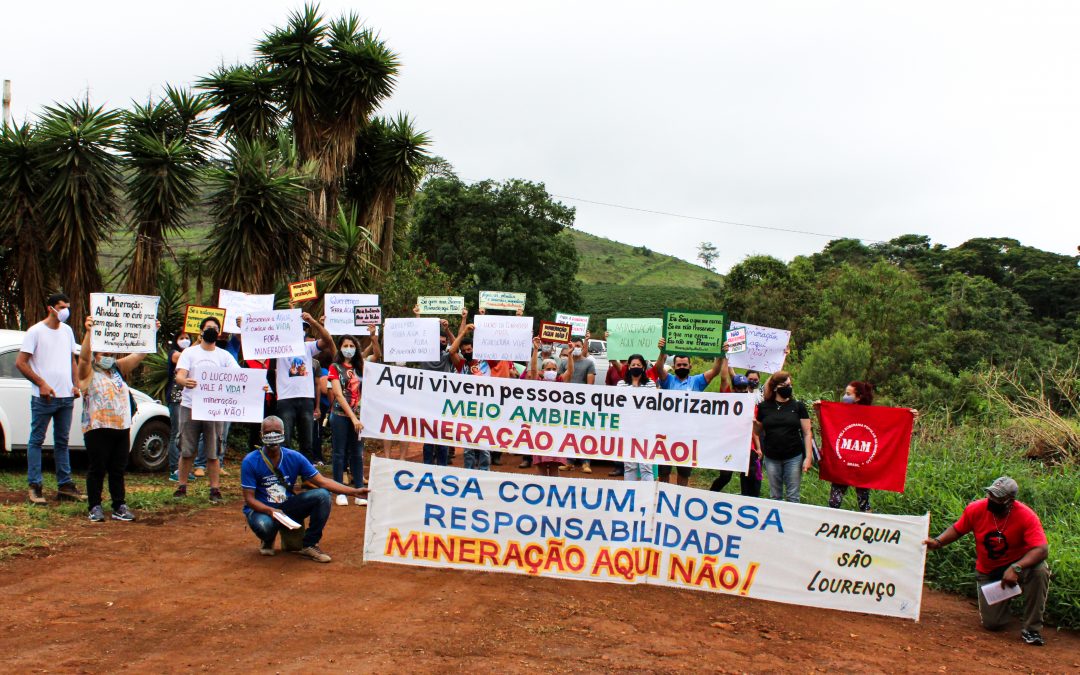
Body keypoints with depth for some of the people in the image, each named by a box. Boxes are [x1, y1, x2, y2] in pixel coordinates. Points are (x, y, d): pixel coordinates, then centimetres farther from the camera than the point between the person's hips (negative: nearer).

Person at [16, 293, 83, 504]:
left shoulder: (67, 331, 13)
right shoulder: (36, 331, -6)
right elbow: (20, 362, -9)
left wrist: (75, 385, 8)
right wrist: (41, 383, -15)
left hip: (66, 397, 6)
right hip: (43, 398, -6)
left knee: (62, 441, 11)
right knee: (36, 440, 1)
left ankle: (65, 485, 16)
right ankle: (34, 486, 4)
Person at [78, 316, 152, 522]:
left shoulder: (119, 368, 17)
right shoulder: (88, 372, 1)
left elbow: (139, 355, 11)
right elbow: (83, 356, -18)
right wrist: (89, 332, -32)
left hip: (122, 428, 5)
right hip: (98, 428, -5)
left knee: (118, 470, 9)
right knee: (97, 469, 1)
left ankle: (119, 507, 14)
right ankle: (95, 507, 10)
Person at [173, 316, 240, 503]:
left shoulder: (225, 356, 10)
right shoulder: (189, 353, 6)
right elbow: (179, 376, -7)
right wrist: (185, 381, -32)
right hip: (190, 406, 0)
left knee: (213, 452, 2)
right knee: (187, 451, 4)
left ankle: (215, 489, 7)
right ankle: (182, 486, 16)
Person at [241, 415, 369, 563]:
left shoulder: (294, 457, -5)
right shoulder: (250, 462, -14)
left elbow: (322, 481, -4)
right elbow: (249, 499, -14)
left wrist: (354, 492, -14)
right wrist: (271, 511, -33)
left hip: (287, 506, 4)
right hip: (261, 509, -3)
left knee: (322, 495, -19)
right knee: (263, 525, -40)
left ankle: (309, 545, -6)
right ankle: (268, 540, 1)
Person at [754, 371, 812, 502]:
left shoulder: (798, 406, 0)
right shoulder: (764, 407, 3)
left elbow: (807, 433, 0)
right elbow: (759, 432, 12)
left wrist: (808, 457, -7)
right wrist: (754, 422, -9)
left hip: (794, 457, -2)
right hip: (771, 458, 2)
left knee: (792, 496, 2)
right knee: (775, 496, 10)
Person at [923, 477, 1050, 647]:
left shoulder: (1026, 516, -24)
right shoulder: (976, 509, -16)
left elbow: (1042, 550, -33)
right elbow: (957, 529, 1)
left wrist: (1016, 568, -45)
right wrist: (938, 542, -17)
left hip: (1018, 564, -2)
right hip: (987, 573, 2)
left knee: (1040, 570, -36)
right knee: (993, 624, -6)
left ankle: (1031, 629, -20)